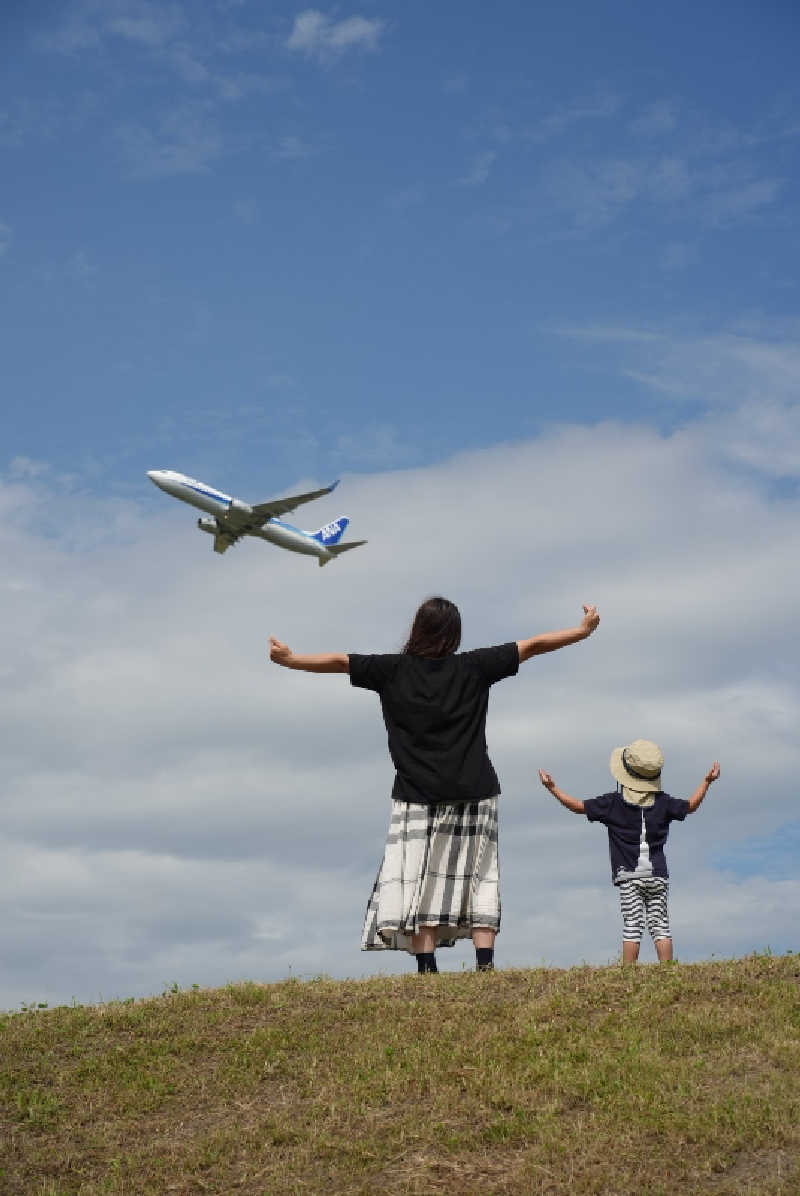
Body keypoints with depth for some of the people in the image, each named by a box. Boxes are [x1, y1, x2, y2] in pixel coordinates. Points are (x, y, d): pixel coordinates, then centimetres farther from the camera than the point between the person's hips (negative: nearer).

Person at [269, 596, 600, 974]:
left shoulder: (393, 670, 3)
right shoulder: (472, 668, 5)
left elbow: (339, 661, 6)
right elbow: (532, 646, 9)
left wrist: (290, 659, 18)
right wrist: (583, 630, 18)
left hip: (418, 797, -1)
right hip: (474, 794, 1)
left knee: (418, 884, 0)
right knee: (477, 879, 4)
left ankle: (426, 967, -9)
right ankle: (485, 963, -7)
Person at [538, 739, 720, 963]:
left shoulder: (613, 803, -5)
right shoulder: (662, 803, 3)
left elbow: (579, 806, 1)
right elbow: (691, 806, 19)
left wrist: (552, 788, 10)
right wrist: (707, 781, 31)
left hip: (629, 875, -2)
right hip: (658, 875, 2)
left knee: (632, 926, -2)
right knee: (660, 925, 4)